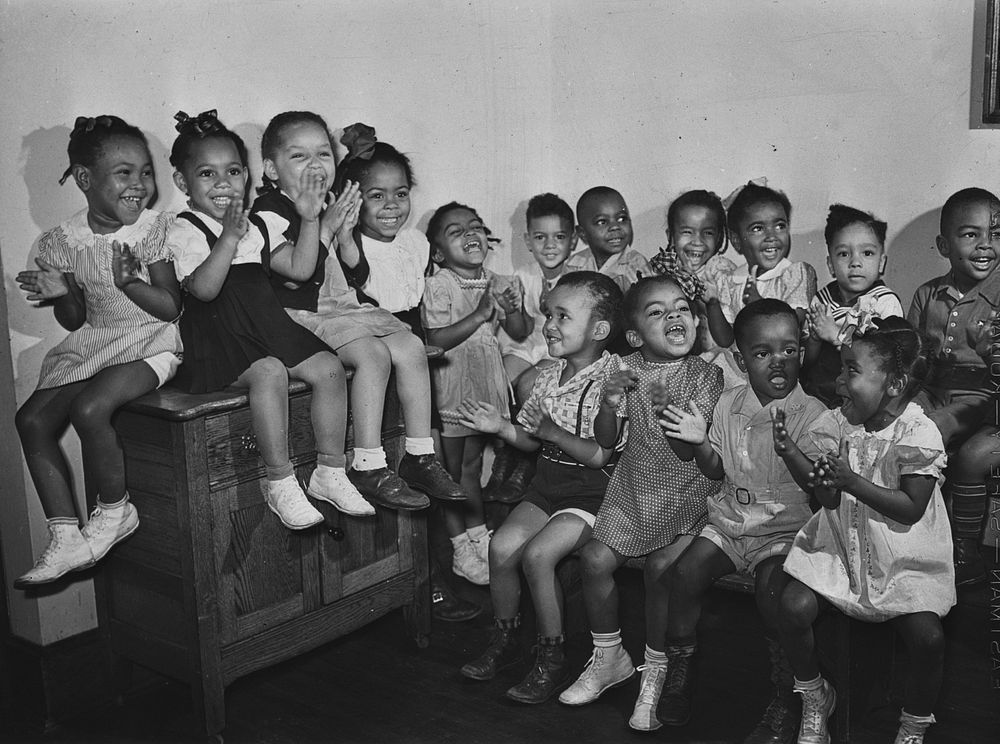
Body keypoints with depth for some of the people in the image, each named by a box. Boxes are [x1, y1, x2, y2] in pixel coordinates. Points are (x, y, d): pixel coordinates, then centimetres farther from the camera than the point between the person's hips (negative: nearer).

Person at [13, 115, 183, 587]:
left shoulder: (153, 230, -8)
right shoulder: (65, 241, 3)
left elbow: (172, 307, -10)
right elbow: (75, 320, 8)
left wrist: (130, 282, -25)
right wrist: (60, 295, -13)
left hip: (149, 344, -6)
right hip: (92, 347, 6)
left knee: (89, 408, -29)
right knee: (32, 417, -9)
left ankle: (113, 512, -3)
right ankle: (66, 537, -4)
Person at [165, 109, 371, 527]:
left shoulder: (254, 226, 19)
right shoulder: (184, 233, -4)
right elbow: (204, 288, -21)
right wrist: (230, 236, -27)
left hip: (268, 327, 7)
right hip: (217, 339, -7)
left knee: (328, 367, -12)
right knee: (269, 372, -34)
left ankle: (330, 472, -1)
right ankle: (281, 484, -25)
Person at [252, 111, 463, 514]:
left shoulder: (329, 208, 15)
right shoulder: (268, 214, -9)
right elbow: (299, 269, -21)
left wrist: (344, 234, -2)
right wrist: (310, 219, -25)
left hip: (345, 307, 8)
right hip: (304, 316, -8)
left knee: (411, 347, -9)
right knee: (373, 353, -28)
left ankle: (420, 456, -2)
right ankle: (368, 467, -25)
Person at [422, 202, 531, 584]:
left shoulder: (498, 284, 3)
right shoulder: (437, 285, -14)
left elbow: (520, 333, 5)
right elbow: (438, 339, -21)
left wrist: (512, 308, -15)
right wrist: (480, 314, -26)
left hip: (486, 386, 5)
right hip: (451, 386, -5)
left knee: (472, 465, 18)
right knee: (451, 468, 7)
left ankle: (479, 536, 29)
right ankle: (461, 549, 18)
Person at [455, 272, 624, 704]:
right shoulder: (549, 377, 7)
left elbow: (599, 455, -20)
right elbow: (530, 440, 14)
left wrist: (551, 430, -23)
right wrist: (502, 427, -4)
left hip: (593, 490, -7)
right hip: (549, 481, 7)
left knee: (538, 553, -23)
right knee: (502, 546, -10)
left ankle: (551, 659, -6)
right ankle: (504, 639, 13)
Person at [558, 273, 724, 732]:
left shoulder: (706, 375, -9)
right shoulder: (628, 370, 0)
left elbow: (690, 450, -14)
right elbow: (606, 441, 2)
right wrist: (609, 404, -17)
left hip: (686, 492, -4)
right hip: (634, 488, 4)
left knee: (660, 567, -21)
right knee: (595, 558, -9)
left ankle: (655, 672, -1)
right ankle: (609, 658, 13)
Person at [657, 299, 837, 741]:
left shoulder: (812, 415, -9)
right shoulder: (729, 405, 4)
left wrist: (788, 449, -29)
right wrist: (700, 443, -7)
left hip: (784, 526, -4)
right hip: (732, 517, 4)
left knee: (771, 588, -28)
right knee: (687, 569, -17)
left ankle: (785, 698, -7)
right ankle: (677, 673, 5)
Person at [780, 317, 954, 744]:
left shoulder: (920, 435, -15)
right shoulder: (838, 424, -1)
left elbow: (911, 508, -19)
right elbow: (828, 503, 4)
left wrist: (851, 480, -26)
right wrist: (825, 486, -21)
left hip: (905, 558, -3)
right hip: (841, 545, 4)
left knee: (927, 636, -20)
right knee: (793, 605, -15)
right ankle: (814, 698, 12)